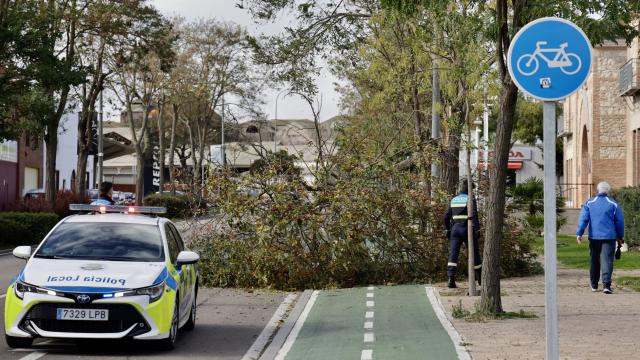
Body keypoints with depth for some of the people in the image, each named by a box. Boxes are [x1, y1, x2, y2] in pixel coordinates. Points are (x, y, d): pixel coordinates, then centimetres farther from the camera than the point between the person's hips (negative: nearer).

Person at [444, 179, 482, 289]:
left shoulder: (454, 200, 11)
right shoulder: (471, 200, -6)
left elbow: (446, 217, 10)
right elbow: (474, 215, -18)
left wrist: (448, 229, 19)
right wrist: (477, 230, -17)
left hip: (455, 229, 4)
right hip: (468, 229, -4)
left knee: (453, 255, -3)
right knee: (474, 254, 10)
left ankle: (451, 279, -17)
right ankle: (480, 279, 21)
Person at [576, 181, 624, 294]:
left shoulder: (589, 203, 4)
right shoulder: (613, 204, 1)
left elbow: (583, 219, -3)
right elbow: (619, 221, 5)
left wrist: (579, 233, -5)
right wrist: (620, 237, 15)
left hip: (594, 237, 2)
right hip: (609, 237, -2)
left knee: (594, 261, 14)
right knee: (607, 260, -5)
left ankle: (594, 285, 24)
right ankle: (606, 285, -19)